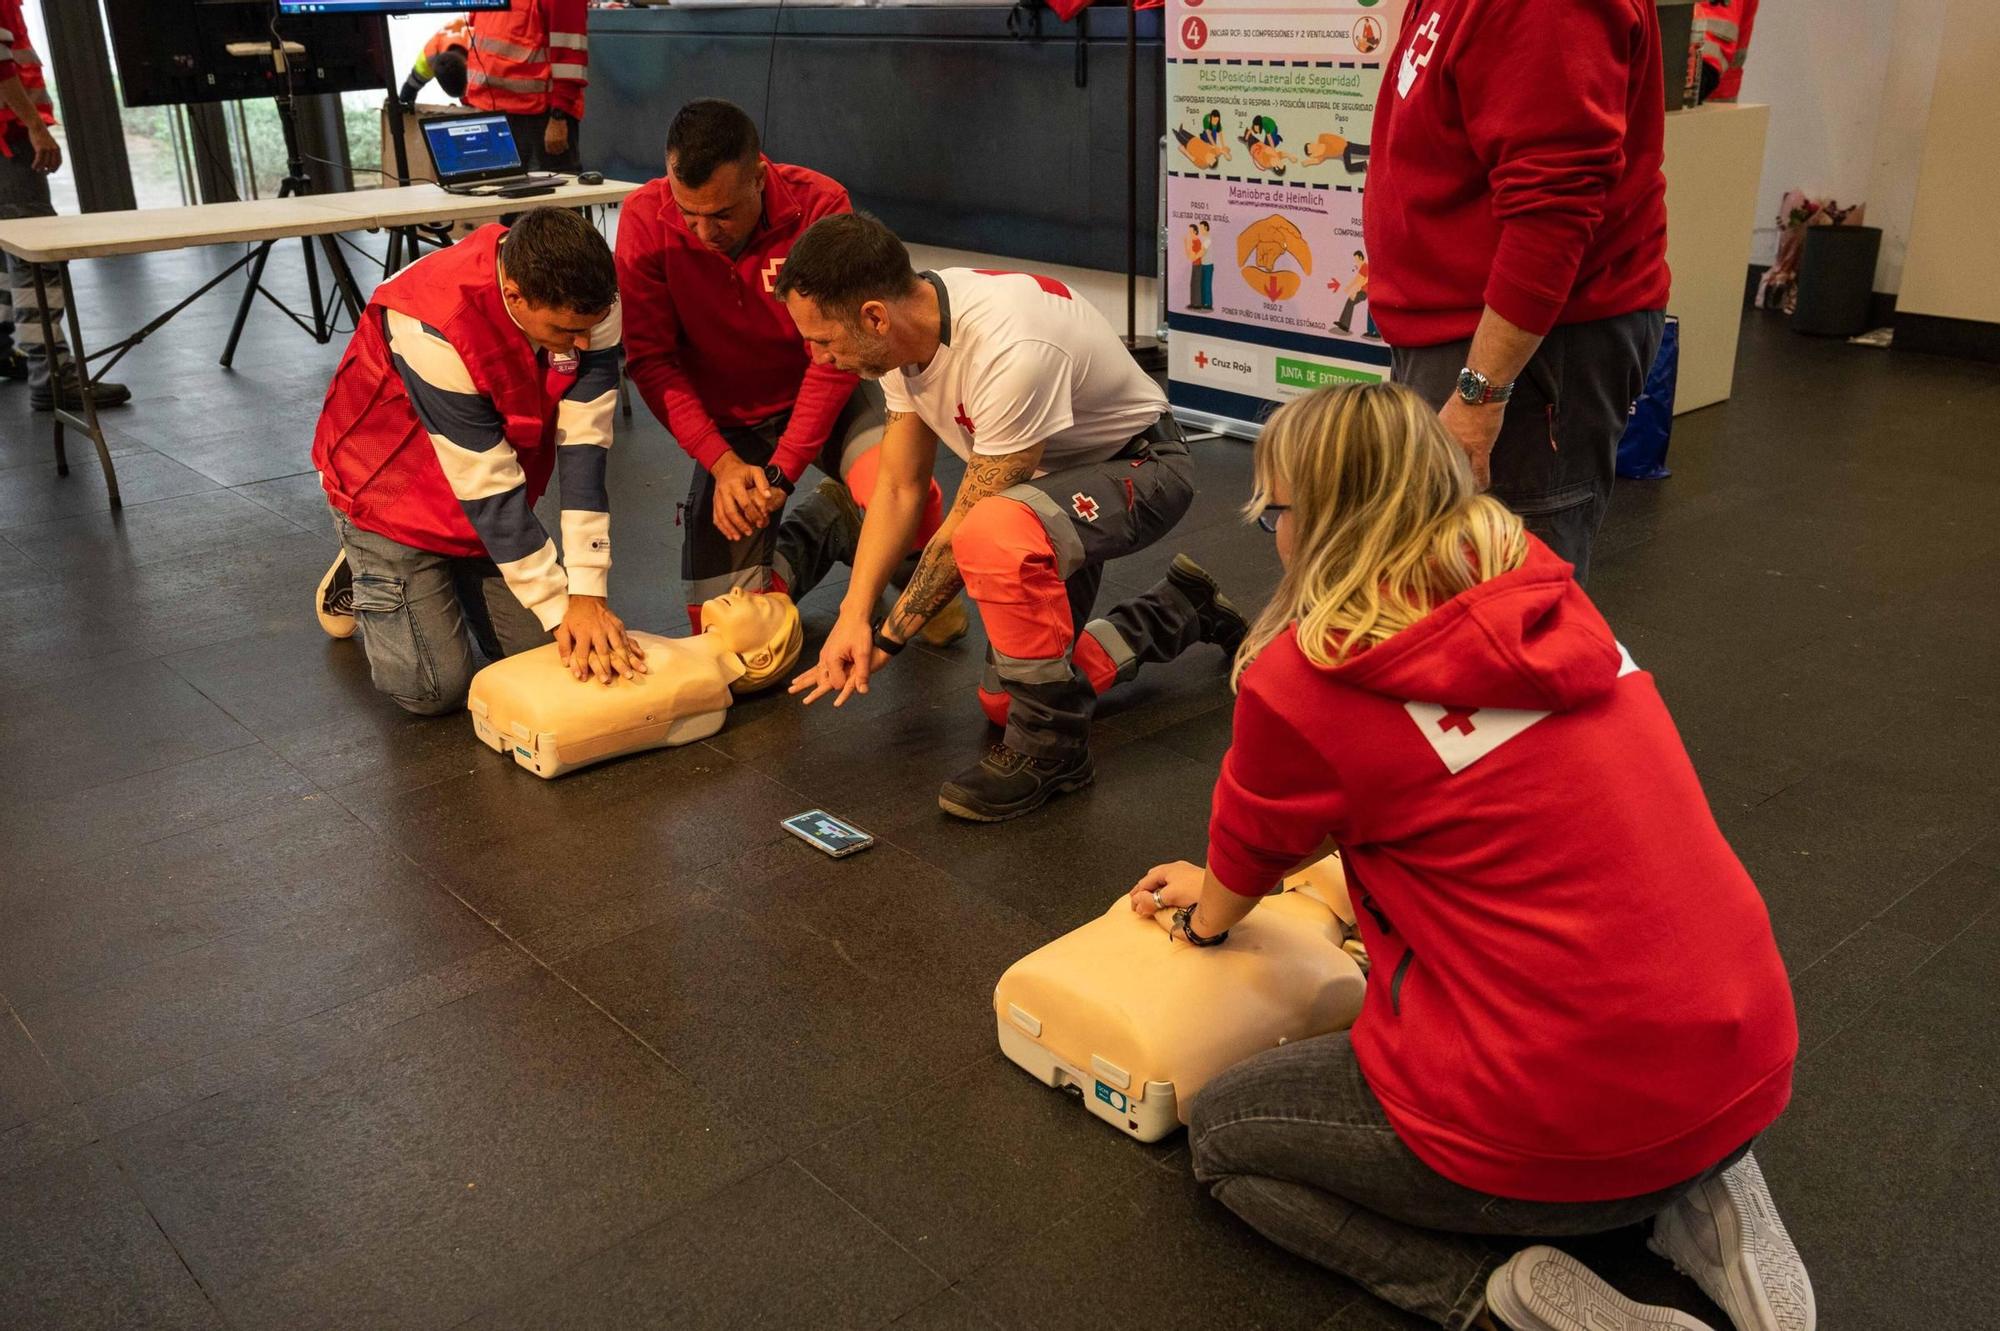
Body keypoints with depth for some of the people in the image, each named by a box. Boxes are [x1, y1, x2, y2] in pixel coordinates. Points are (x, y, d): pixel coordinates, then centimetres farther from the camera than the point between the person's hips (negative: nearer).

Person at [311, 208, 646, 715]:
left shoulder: (589, 302, -23)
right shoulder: (434, 329, -36)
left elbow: (584, 443, -24)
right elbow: (488, 488, -32)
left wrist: (587, 593, -28)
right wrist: (562, 609, -29)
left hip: (495, 495, 5)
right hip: (394, 486, -5)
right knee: (436, 687, -6)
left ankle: (457, 573, 28)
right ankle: (361, 580, 22)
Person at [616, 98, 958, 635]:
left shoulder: (820, 205, -21)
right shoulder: (645, 219, -17)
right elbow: (650, 358, -14)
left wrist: (780, 472, -25)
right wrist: (722, 461, -24)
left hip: (822, 397, -2)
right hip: (726, 421, 2)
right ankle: (823, 528, 24)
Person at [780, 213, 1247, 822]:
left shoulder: (1011, 353, -37)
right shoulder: (901, 331, -12)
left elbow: (966, 524, -28)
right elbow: (899, 486, -4)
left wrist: (887, 637, -19)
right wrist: (853, 615, -14)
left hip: (1140, 467, -9)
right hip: (1054, 472, 9)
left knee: (998, 534, -42)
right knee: (1006, 700, 12)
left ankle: (1052, 745, -20)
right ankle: (1183, 611, 32)